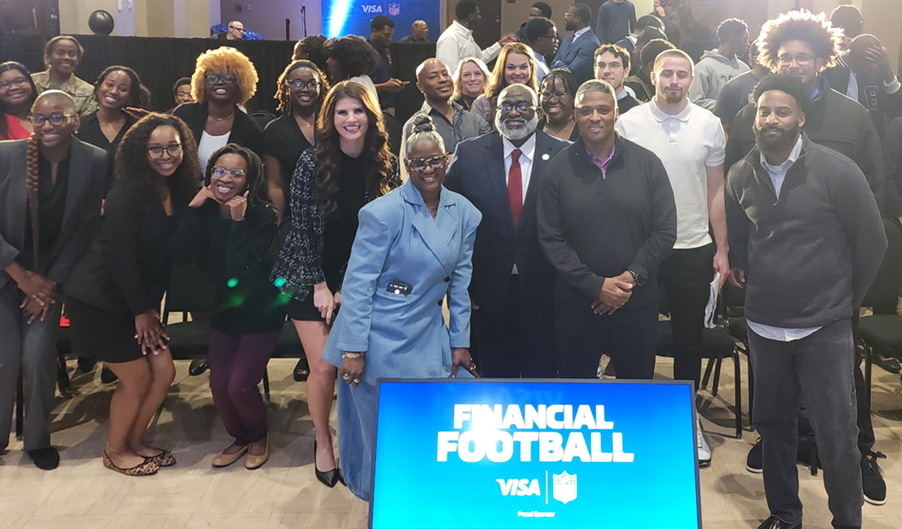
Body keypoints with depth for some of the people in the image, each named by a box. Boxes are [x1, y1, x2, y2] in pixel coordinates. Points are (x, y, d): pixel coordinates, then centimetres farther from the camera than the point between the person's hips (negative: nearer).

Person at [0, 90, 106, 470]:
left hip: (52, 273, 0)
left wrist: (51, 282, -7)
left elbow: (86, 229, -6)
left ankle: (38, 439, 14)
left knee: (37, 356, -10)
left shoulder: (94, 162, -11)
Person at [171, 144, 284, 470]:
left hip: (260, 313, -5)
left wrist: (238, 221, -31)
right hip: (224, 309, 5)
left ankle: (259, 436, 24)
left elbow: (242, 268, -29)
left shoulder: (263, 216, -19)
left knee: (239, 387, -7)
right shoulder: (205, 212, -5)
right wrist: (193, 208, -21)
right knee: (218, 385, 4)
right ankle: (239, 437, 33)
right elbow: (180, 255, -20)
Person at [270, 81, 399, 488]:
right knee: (324, 368, -2)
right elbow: (301, 226, -9)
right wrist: (320, 285, -10)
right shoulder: (313, 161, -12)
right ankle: (323, 443, 22)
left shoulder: (385, 164, -5)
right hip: (311, 279, -2)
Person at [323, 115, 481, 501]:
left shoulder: (464, 213, 2)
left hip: (428, 338, 5)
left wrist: (460, 342, 8)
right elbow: (357, 283, -14)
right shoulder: (385, 212, -14)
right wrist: (352, 350, -16)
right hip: (379, 339, -4)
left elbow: (459, 282, 9)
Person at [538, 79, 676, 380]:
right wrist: (596, 285, -12)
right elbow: (550, 239, -4)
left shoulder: (647, 163, 0)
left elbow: (665, 231, 0)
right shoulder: (558, 170, -1)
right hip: (575, 304, 0)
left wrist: (632, 277, -12)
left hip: (637, 302, 1)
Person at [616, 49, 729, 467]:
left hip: (694, 248, 2)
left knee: (689, 340, 12)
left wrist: (722, 249, 3)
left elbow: (716, 190, 6)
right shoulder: (629, 123, -3)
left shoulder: (709, 124, 2)